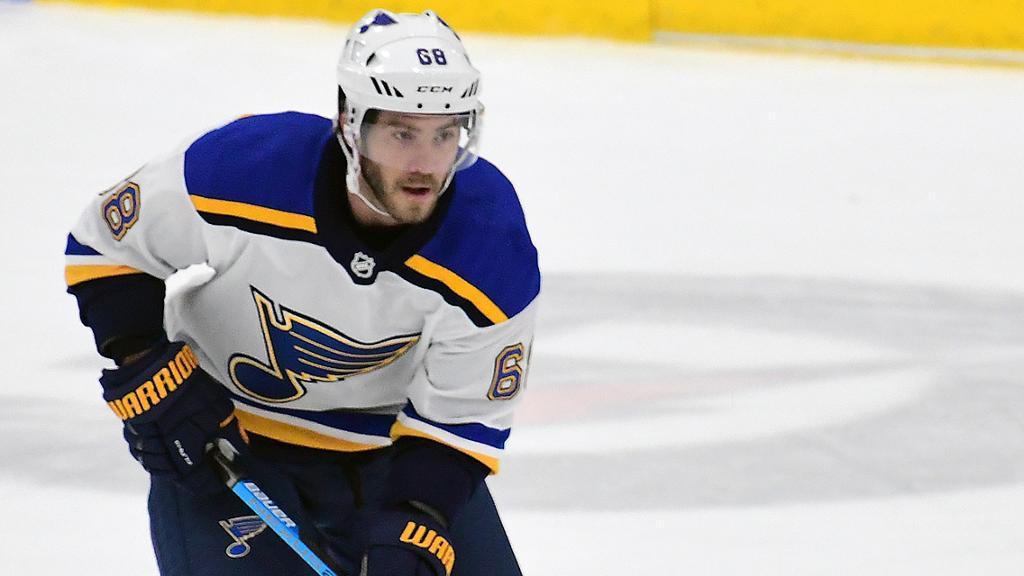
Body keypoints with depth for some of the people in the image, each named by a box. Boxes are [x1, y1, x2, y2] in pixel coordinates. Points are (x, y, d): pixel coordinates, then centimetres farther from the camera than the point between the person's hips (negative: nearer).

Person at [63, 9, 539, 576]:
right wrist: (145, 370, -19)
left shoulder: (493, 248, -25)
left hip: (387, 440, 2)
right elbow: (102, 242, -11)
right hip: (220, 429, -2)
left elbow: (465, 416, -16)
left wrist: (414, 525, -29)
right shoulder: (240, 168, -29)